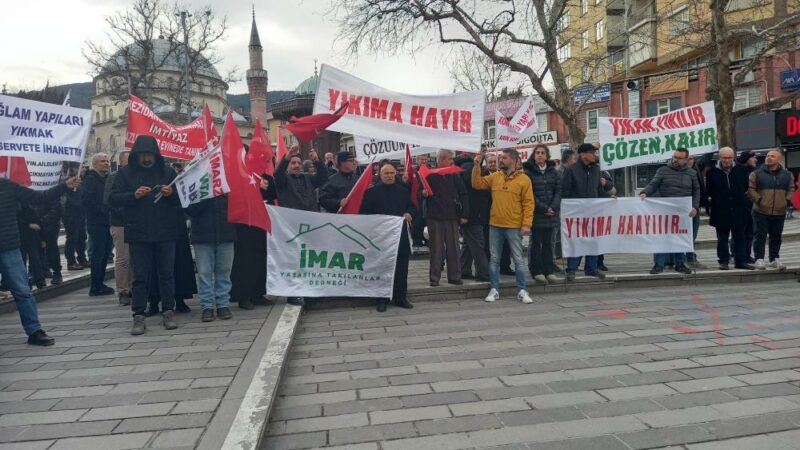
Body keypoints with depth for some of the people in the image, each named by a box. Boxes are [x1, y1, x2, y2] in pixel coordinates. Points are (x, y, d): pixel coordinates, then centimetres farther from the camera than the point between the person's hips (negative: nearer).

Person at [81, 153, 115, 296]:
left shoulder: (107, 179, 18)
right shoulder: (90, 179, -7)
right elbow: (86, 200, -17)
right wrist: (102, 211, -17)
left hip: (107, 222, 8)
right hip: (96, 222, -8)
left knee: (105, 253, 11)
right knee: (98, 254, -5)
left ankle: (100, 283, 20)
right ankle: (95, 287, 1)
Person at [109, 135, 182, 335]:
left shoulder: (167, 171, 7)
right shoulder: (125, 173, 5)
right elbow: (112, 199, 0)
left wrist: (171, 193, -12)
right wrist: (133, 195, -17)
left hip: (165, 233, 1)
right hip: (138, 234, -1)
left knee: (167, 274, 7)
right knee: (140, 277, 3)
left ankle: (168, 312, 18)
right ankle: (139, 316, 10)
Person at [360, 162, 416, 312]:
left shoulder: (404, 191, 13)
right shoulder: (372, 191, 1)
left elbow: (412, 207, 18)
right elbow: (365, 212, -3)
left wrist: (409, 214, -3)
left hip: (401, 234, 4)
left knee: (402, 268, 7)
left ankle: (400, 297, 18)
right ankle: (382, 299, 11)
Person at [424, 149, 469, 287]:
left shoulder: (454, 176, 8)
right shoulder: (430, 176, -1)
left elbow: (463, 195, 9)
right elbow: (421, 192, 2)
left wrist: (464, 215, 4)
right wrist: (423, 193, -22)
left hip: (452, 217, 3)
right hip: (435, 218, -3)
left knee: (454, 248, 6)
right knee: (436, 249, 3)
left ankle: (454, 276, 16)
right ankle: (434, 277, 11)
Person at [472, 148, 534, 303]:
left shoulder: (524, 179, -4)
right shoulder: (494, 176, 9)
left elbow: (528, 203, -7)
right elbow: (477, 184, 9)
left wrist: (526, 224, -13)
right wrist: (477, 166, -1)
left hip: (514, 227, -4)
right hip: (495, 225, 4)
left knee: (518, 260, 3)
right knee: (494, 259, 9)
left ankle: (522, 291, 12)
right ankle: (494, 290, 17)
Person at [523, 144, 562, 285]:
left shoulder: (553, 172, 11)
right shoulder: (528, 172, -3)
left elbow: (558, 190, 6)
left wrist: (553, 207, -9)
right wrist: (543, 208, -13)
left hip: (551, 213, 4)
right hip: (536, 214, -4)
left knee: (548, 243, 9)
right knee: (536, 243, 1)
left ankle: (548, 271, 15)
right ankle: (536, 272, 7)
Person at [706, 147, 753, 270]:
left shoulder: (742, 170, 2)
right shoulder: (712, 172, -3)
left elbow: (746, 187, 14)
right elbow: (708, 191, 3)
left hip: (738, 210, 2)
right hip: (721, 211, -2)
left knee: (739, 237, 10)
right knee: (722, 238, 7)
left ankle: (741, 261, 18)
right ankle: (723, 261, 14)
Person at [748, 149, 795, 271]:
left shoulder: (787, 174, 8)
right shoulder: (757, 173, -2)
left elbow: (791, 189, 17)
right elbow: (750, 189, -1)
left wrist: (787, 200, 3)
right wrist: (758, 199, -11)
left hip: (779, 212, 3)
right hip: (761, 211, -3)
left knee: (776, 237, 11)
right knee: (760, 236, -2)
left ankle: (775, 259, 21)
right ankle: (759, 259, 5)